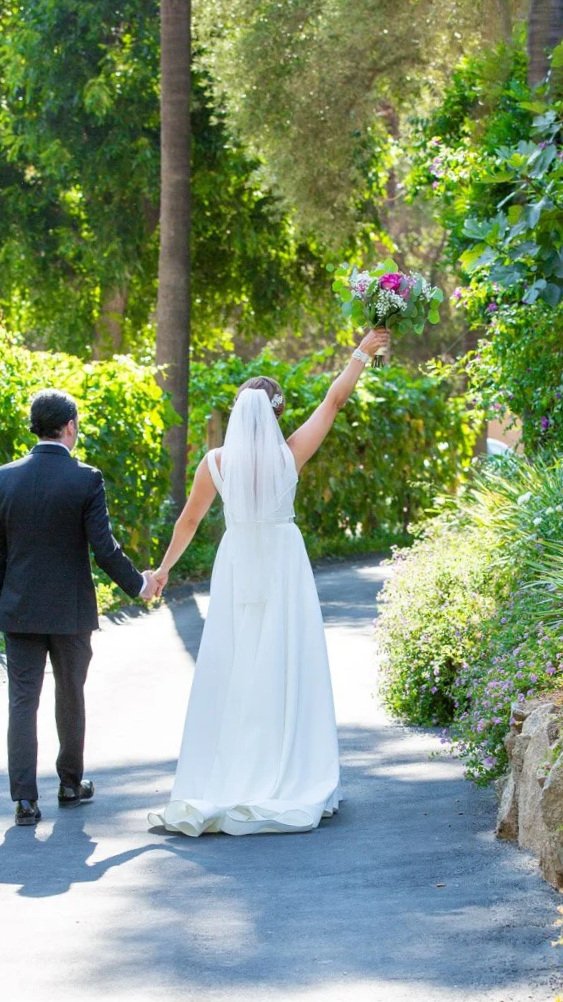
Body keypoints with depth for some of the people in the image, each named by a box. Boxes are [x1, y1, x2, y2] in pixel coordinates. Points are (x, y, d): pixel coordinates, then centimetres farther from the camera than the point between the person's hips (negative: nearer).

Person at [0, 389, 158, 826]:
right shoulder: (86, 479, -11)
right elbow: (103, 547, -12)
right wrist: (138, 584, 3)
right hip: (70, 610, -1)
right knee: (70, 696, 15)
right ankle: (71, 783, 29)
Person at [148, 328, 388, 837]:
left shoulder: (216, 462, -6)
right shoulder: (291, 453, -8)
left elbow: (189, 519, 6)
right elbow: (335, 400, 3)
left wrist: (165, 566, 20)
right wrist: (362, 353, 14)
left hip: (237, 567, 1)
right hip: (284, 566, -1)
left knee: (230, 672, 3)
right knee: (286, 669, 3)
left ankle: (222, 783, 4)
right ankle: (289, 779, 6)